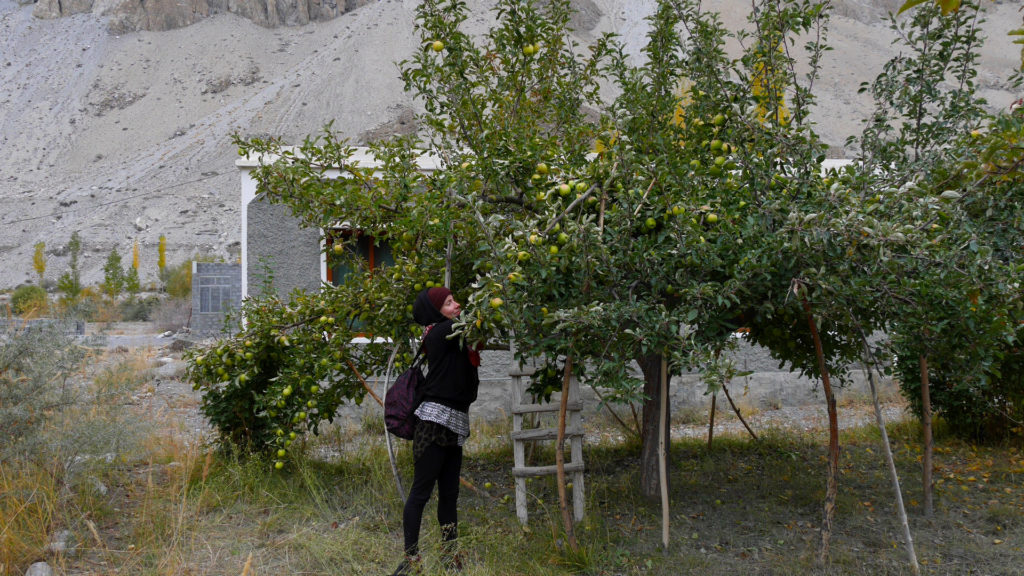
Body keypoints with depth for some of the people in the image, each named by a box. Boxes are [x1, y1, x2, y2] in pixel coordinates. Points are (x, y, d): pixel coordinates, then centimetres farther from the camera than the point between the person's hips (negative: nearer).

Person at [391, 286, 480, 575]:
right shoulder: (438, 334, -8)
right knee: (421, 491, -5)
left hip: (454, 422, 9)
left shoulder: (454, 337, 17)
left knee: (449, 493, 11)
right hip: (436, 419, -8)